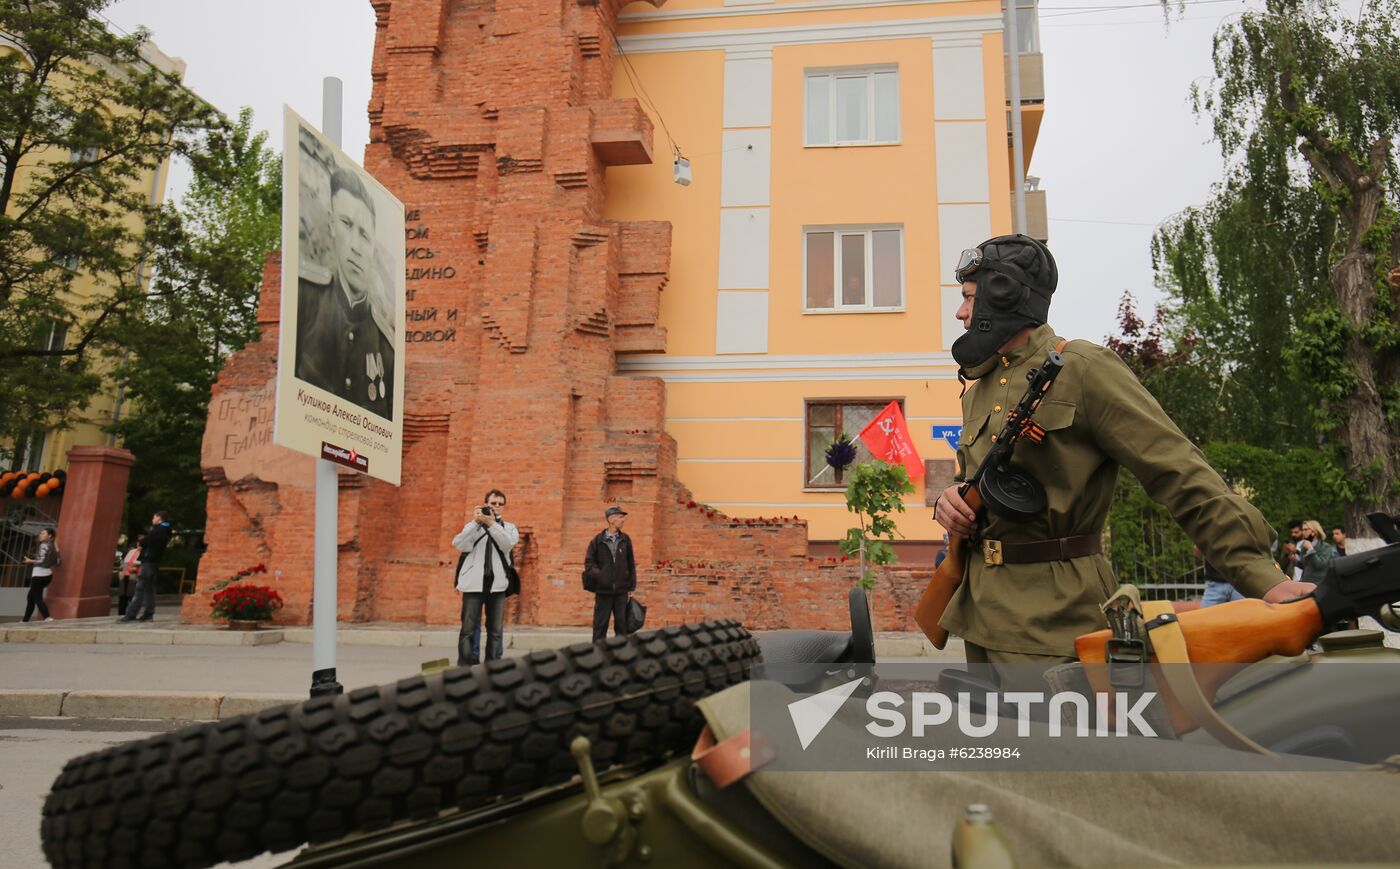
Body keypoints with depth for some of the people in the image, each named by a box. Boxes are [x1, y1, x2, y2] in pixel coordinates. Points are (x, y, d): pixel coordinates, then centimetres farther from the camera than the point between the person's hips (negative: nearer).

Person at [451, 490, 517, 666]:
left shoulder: (509, 528, 14)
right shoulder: (473, 526, 12)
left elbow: (508, 543, -8)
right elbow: (458, 545, -5)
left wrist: (491, 523, -16)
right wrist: (475, 522, -11)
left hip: (497, 584, 1)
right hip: (474, 583, -1)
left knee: (495, 630, 5)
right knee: (468, 628, -4)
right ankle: (464, 666, -1)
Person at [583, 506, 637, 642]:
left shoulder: (625, 539, 7)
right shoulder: (598, 540, 0)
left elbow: (631, 563, 10)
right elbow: (589, 561, 3)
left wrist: (632, 585, 6)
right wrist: (598, 575, -13)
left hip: (621, 590, 2)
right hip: (603, 590, -2)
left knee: (622, 623, 5)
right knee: (600, 623, 4)